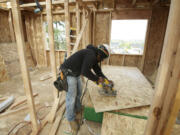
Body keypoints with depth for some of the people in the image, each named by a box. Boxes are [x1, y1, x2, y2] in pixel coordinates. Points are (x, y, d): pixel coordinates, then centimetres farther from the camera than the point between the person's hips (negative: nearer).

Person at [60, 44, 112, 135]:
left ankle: (78, 110, 43)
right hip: (68, 74, -10)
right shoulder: (91, 54, -24)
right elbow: (85, 71, -32)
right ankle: (71, 119, 22)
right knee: (71, 97, 1)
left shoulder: (94, 57, 7)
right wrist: (97, 79, -19)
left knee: (79, 93, 20)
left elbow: (97, 70, 12)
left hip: (76, 74, 10)